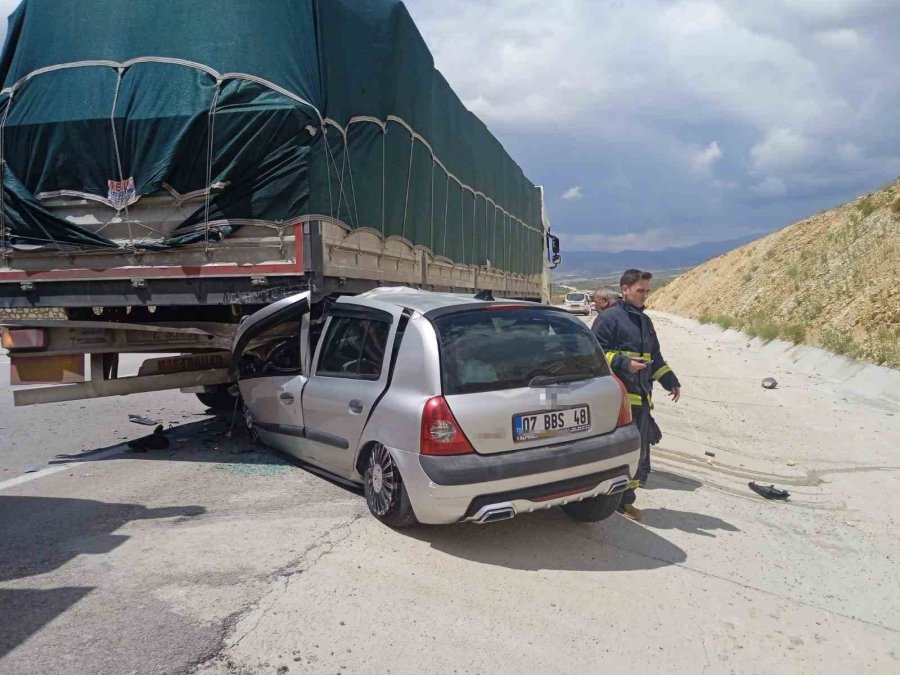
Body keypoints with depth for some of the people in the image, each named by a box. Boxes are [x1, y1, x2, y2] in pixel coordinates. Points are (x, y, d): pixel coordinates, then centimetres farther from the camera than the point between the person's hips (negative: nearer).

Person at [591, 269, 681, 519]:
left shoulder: (644, 321, 21)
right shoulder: (609, 318, -5)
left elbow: (655, 358, 27)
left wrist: (670, 381, 18)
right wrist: (624, 364, -20)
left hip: (641, 397, 8)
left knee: (639, 450, 10)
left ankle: (625, 498, 20)